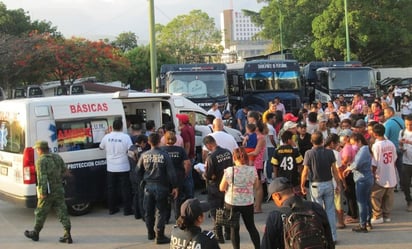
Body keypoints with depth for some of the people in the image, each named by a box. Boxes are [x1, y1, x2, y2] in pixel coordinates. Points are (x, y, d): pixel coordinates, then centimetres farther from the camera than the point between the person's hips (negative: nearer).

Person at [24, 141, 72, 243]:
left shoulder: (41, 161, -13)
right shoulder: (57, 157, 8)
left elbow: (42, 177, -20)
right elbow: (64, 171, 15)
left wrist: (42, 192, -21)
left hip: (48, 192, -6)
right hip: (59, 190, 6)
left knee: (40, 213, 11)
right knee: (62, 212, 4)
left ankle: (35, 233, 26)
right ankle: (67, 235, -2)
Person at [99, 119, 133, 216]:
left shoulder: (107, 137, -4)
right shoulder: (126, 137, -13)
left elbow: (101, 147, 13)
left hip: (111, 168, 3)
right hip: (123, 168, -3)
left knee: (111, 189, 13)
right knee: (125, 189, 4)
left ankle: (112, 209, 20)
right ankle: (127, 209, 6)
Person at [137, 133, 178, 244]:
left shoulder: (144, 155, -2)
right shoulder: (164, 155, -11)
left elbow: (139, 171, 7)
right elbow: (171, 172, -11)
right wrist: (175, 187, -4)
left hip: (148, 186, 3)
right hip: (161, 186, -3)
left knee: (148, 211, 16)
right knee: (161, 212, 4)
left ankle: (150, 234, 28)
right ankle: (159, 236, 3)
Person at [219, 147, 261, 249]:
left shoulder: (229, 171, -14)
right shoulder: (252, 170, -8)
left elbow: (222, 188, -6)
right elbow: (256, 185, 6)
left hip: (232, 203, -2)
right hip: (248, 203, 2)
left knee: (234, 228, 11)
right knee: (251, 227, 17)